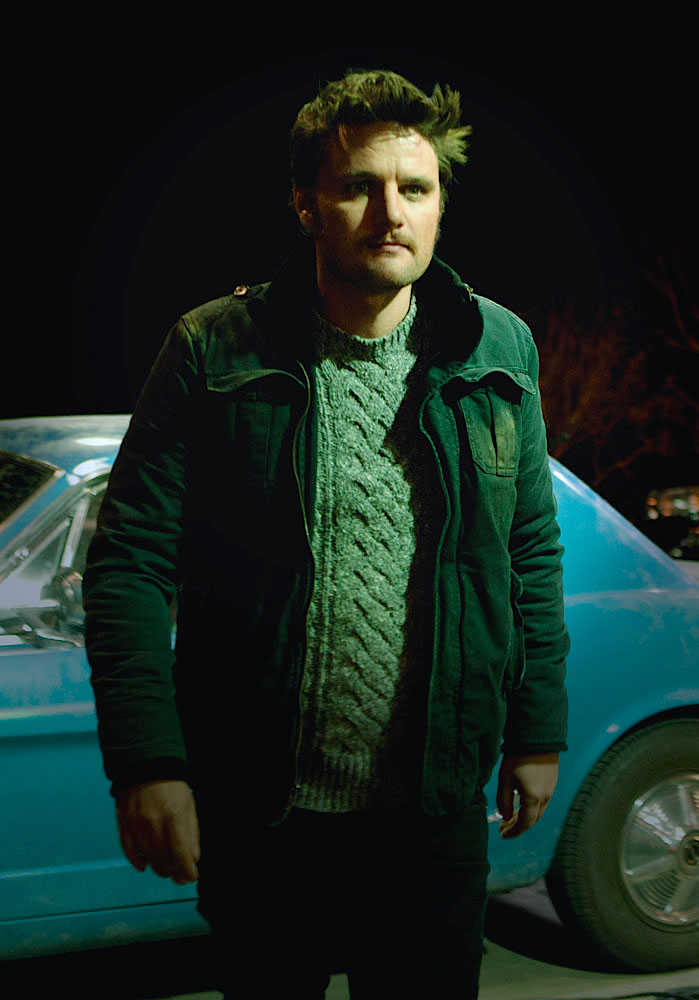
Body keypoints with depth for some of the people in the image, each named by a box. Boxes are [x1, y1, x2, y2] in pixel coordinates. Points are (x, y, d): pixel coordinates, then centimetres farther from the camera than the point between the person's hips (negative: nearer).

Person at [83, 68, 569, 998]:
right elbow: (129, 561, -7)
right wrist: (145, 763, -14)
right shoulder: (216, 353, -7)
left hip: (435, 816, 2)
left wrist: (538, 732, 12)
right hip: (258, 817, -1)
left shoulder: (500, 352, 3)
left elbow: (533, 555, 11)